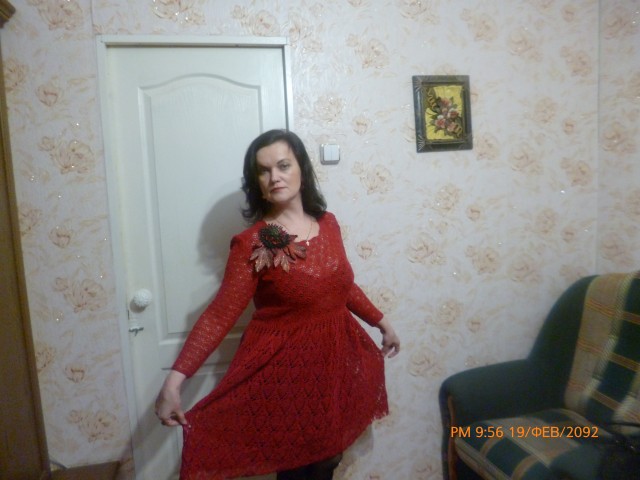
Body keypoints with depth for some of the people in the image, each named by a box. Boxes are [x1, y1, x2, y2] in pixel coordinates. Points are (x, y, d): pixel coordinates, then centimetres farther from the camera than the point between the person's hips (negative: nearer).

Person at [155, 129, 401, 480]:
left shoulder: (327, 223, 0)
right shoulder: (251, 243, -15)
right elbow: (221, 313, -17)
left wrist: (382, 323, 19)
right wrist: (175, 379, -25)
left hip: (336, 359, 5)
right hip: (284, 367, -5)